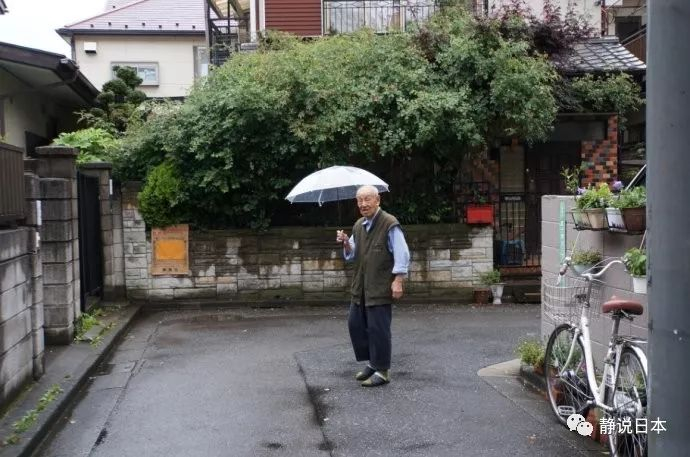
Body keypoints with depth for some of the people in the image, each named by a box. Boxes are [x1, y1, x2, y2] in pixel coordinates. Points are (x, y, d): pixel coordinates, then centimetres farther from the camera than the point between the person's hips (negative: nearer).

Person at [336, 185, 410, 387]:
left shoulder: (389, 225, -11)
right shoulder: (358, 226, 13)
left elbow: (402, 254, -13)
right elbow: (351, 256, 20)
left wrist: (398, 281, -19)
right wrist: (346, 244, -1)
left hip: (380, 287, -8)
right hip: (360, 286, 8)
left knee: (378, 328, -4)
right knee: (355, 324, 11)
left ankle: (382, 371, 10)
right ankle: (372, 362, 27)